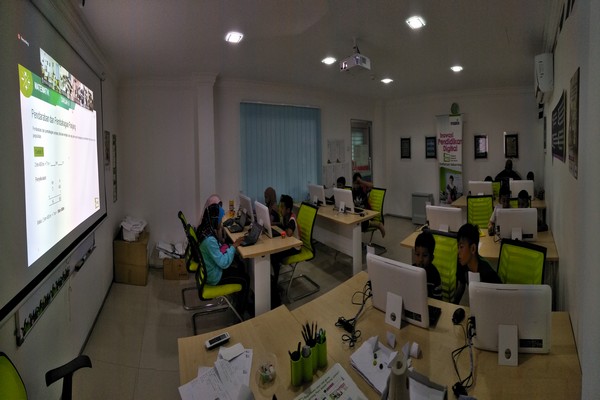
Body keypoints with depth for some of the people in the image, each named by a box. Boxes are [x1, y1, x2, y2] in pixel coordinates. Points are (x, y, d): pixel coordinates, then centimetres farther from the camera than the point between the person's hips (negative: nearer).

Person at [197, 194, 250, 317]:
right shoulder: (209, 240, -36)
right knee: (245, 279, 5)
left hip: (209, 268, 9)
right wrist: (234, 246, -22)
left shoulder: (204, 229, -7)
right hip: (214, 276, -9)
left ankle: (241, 299, 39)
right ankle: (240, 312, 22)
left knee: (240, 268, 21)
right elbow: (224, 263, -31)